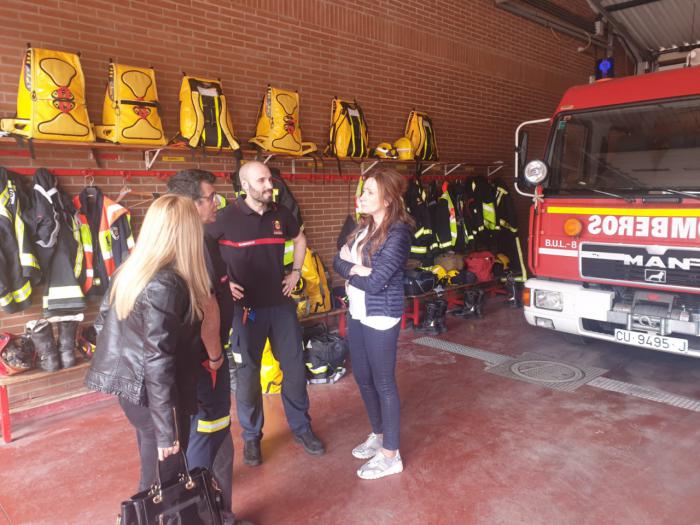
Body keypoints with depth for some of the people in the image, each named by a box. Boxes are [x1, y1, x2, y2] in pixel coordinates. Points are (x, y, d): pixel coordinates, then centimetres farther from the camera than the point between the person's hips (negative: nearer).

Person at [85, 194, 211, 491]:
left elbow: (102, 324, 11)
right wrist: (167, 430, -21)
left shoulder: (130, 269, 1)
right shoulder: (165, 285, -26)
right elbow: (158, 361, -26)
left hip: (130, 383, 9)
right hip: (150, 392, -9)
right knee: (164, 478, 11)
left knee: (154, 469, 27)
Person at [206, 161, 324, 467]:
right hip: (247, 308, -4)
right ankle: (251, 437, 27)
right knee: (248, 373, 8)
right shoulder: (227, 217, -10)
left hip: (281, 304, 4)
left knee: (295, 367, 10)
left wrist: (296, 272, 12)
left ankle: (301, 428, 29)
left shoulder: (280, 213, 3)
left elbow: (299, 240, 22)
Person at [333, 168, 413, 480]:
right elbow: (338, 262, 5)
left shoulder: (398, 233, -18)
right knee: (362, 377, 18)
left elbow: (375, 282, -23)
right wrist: (356, 268, -15)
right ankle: (378, 434, 39)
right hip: (357, 313, 8)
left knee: (383, 382, 3)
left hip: (380, 316, -8)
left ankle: (391, 455, 19)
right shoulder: (364, 226, 8)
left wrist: (351, 269, -7)